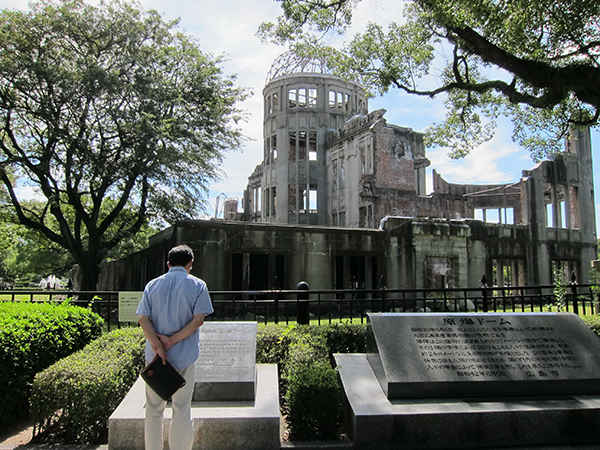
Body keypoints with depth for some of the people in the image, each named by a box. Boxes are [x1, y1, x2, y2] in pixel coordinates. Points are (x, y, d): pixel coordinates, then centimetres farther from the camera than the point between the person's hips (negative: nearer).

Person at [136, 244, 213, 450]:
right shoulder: (197, 285, -3)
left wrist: (157, 345, -12)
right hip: (184, 356, -2)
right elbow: (198, 319, -13)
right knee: (182, 409, 9)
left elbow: (143, 319, -5)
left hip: (154, 355, 2)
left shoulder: (152, 285, 5)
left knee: (153, 409, 15)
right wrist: (172, 341, -12)